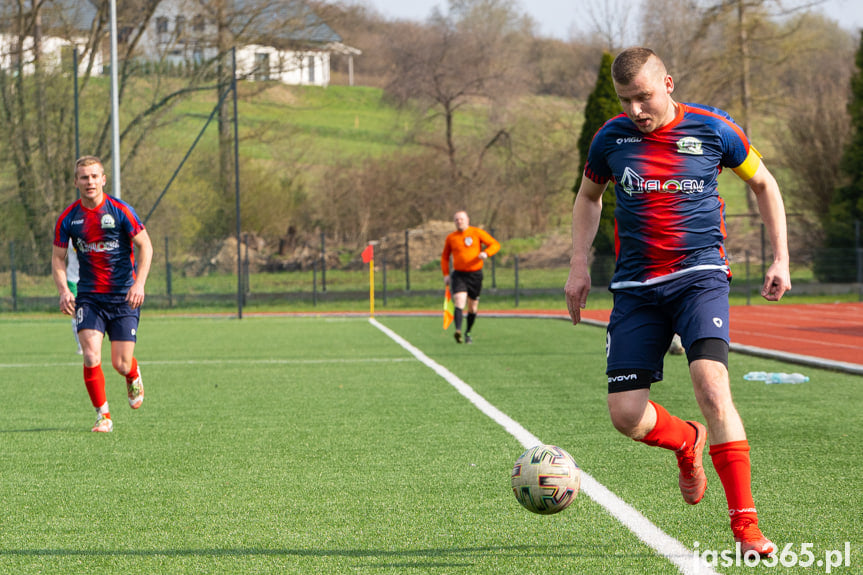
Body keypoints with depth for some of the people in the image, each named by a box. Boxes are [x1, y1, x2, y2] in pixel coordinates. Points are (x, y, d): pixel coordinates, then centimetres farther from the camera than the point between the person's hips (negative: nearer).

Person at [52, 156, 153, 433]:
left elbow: (145, 246, -4)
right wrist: (64, 290, -11)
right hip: (88, 297, 2)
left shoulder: (120, 211, -8)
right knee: (91, 356, -16)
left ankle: (134, 377, 35)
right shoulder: (68, 218, -1)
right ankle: (103, 416, -1)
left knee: (121, 364, -4)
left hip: (124, 296, -1)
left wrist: (139, 284, -17)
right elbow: (58, 257, 6)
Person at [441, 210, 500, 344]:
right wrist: (446, 274, 8)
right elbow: (445, 257, 19)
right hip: (458, 275, 0)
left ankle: (468, 333, 26)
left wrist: (486, 253, -23)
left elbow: (495, 244, -2)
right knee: (459, 302, -22)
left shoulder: (477, 233, 0)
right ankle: (458, 331, -37)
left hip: (475, 274, 0)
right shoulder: (450, 238, 6)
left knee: (473, 308, 7)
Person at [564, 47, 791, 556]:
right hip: (636, 285, 3)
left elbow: (764, 184, 13)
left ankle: (746, 526, -18)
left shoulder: (712, 129, -3)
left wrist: (781, 259, 8)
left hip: (700, 275, -3)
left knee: (711, 385, -24)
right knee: (626, 414, -6)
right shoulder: (612, 138, 3)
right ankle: (688, 442, 31)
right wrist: (580, 265, 12)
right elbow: (589, 196, 22)